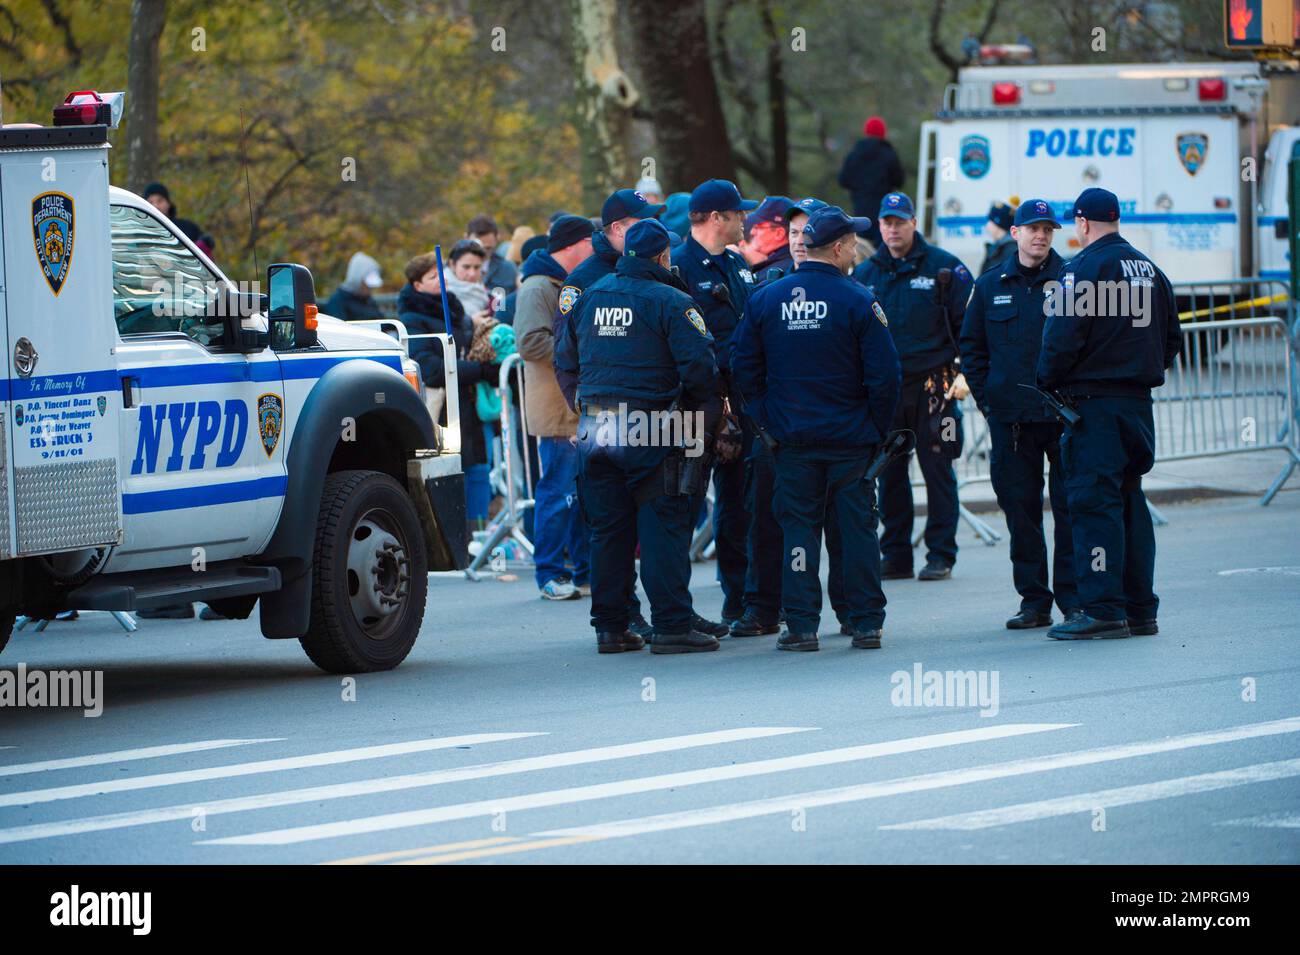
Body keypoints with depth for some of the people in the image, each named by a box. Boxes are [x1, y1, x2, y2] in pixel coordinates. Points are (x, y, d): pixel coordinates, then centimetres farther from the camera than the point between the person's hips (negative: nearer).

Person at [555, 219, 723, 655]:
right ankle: (671, 626, -4)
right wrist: (708, 408, 1)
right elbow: (699, 365, -15)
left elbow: (566, 358, 17)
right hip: (651, 435, -6)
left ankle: (610, 626, 14)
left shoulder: (589, 297, 9)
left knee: (607, 529, 11)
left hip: (597, 433, 6)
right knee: (663, 528, -2)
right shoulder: (670, 302, -10)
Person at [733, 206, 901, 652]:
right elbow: (885, 374, -11)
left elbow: (744, 369, 2)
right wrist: (877, 427, 2)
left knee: (798, 527, 6)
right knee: (857, 528, 5)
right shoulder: (857, 301, -9)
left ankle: (801, 625, 1)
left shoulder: (765, 299, 0)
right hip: (850, 439, -2)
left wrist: (769, 418, 9)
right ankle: (866, 623, 7)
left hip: (792, 439, 2)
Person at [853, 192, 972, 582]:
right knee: (889, 474, 6)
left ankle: (940, 555, 2)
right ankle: (895, 556, 12)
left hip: (933, 386, -4)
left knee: (937, 471, -2)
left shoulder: (943, 268, 0)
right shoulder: (864, 274, 11)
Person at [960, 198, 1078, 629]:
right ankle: (1033, 601, 10)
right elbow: (971, 347, 15)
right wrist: (986, 397, 5)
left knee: (1069, 508, -2)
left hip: (1063, 414, -3)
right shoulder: (990, 287, 10)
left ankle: (1074, 599, 3)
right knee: (1020, 509, 4)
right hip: (1010, 416, 3)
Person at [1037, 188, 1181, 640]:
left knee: (1094, 504, -7)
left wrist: (1047, 383, -2)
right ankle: (1140, 610, 14)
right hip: (1139, 400, 8)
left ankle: (1103, 610, -12)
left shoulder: (1085, 267, -11)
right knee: (1129, 501, 13)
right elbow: (1172, 339, 19)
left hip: (1094, 401, -8)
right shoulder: (1150, 270, 14)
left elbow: (1063, 336, -17)